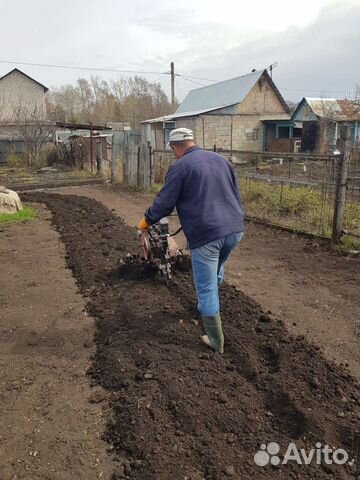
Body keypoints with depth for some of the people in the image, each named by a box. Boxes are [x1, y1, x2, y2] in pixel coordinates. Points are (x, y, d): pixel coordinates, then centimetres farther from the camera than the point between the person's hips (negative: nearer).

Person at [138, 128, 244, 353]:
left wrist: (147, 221, 16)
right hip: (234, 229, 7)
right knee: (216, 274, 30)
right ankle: (207, 308, 49)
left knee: (206, 287, 4)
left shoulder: (180, 167, -5)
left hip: (206, 234, -7)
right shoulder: (220, 159, 15)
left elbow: (164, 202, -2)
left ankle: (216, 341, 12)